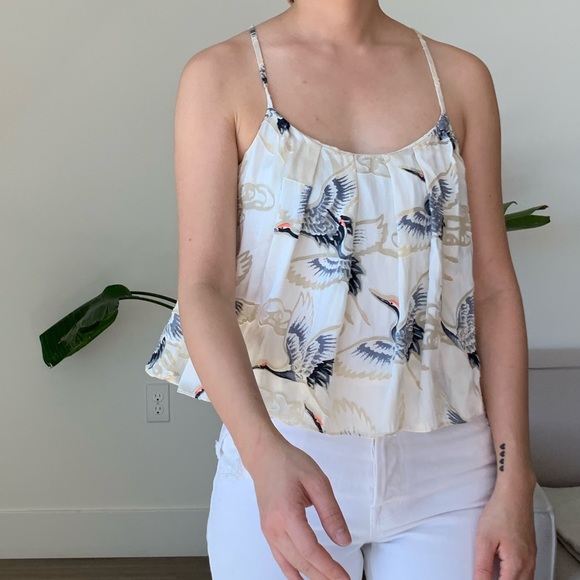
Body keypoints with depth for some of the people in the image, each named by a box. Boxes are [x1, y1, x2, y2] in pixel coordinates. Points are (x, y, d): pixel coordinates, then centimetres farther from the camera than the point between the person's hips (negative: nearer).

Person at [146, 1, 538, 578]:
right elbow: (204, 287, -13)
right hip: (278, 460, -2)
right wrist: (265, 452, -29)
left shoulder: (462, 77, 3)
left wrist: (513, 483, -3)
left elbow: (493, 287, 1)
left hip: (446, 466, 2)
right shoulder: (221, 75, -4)